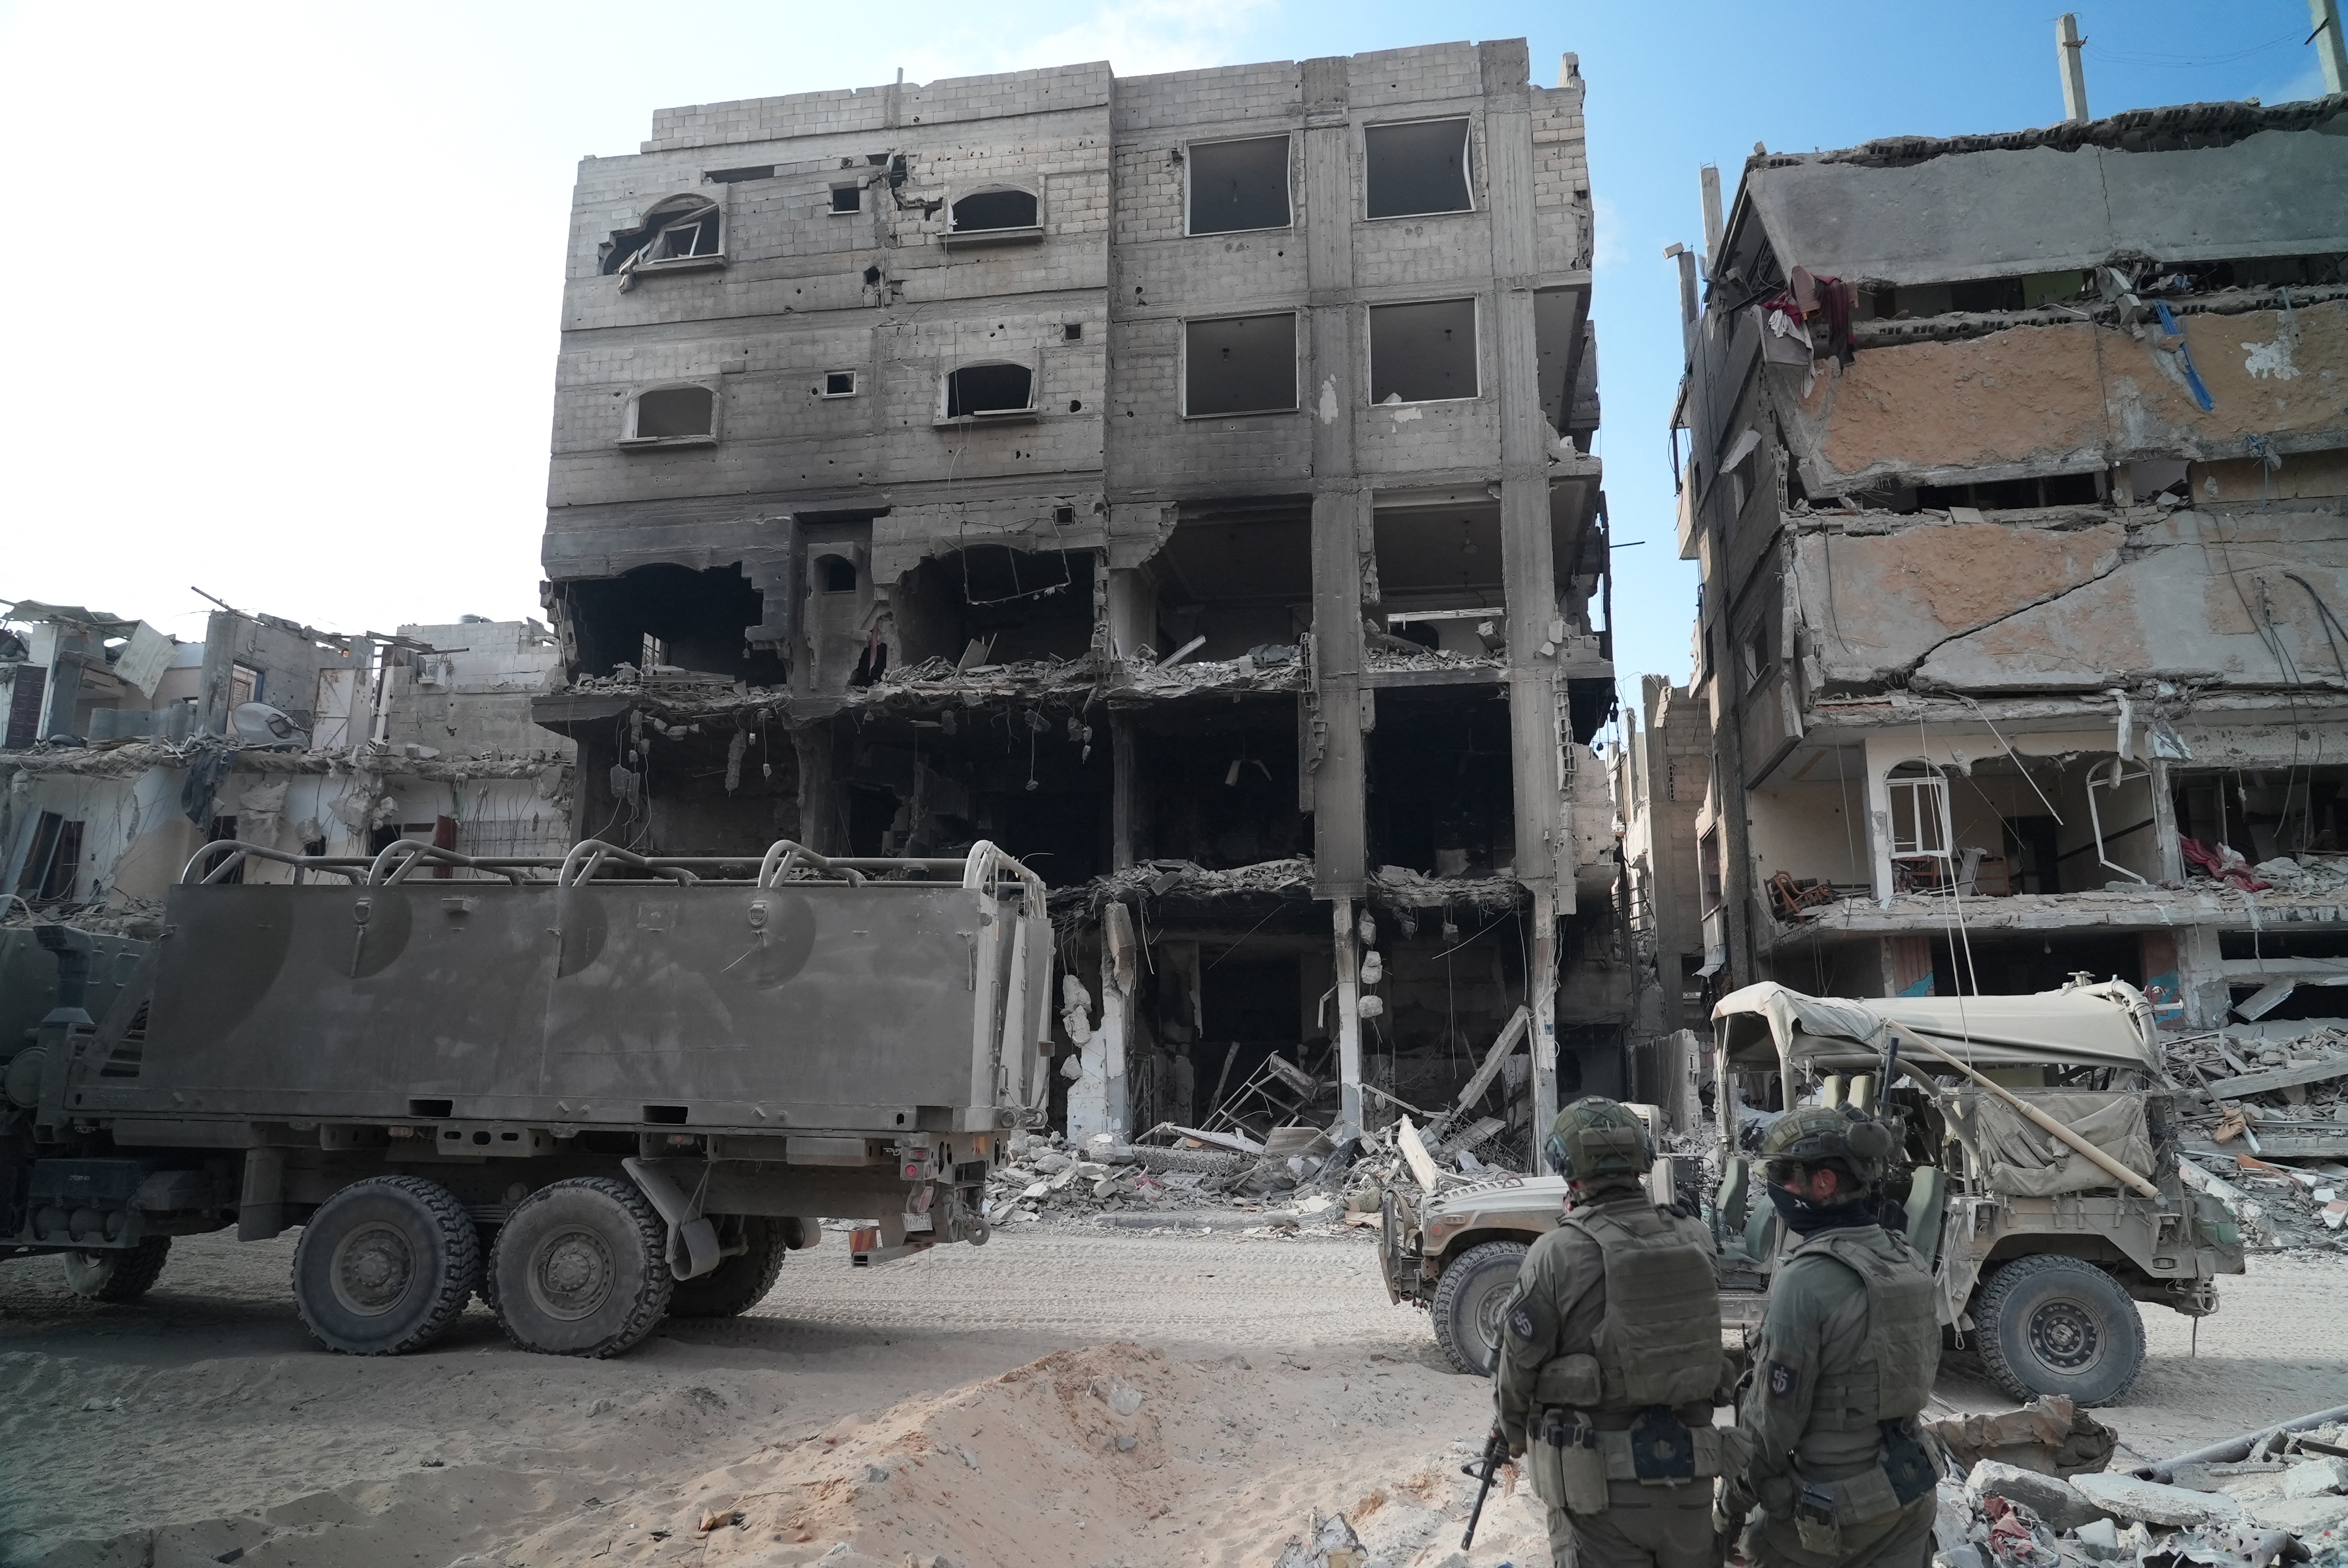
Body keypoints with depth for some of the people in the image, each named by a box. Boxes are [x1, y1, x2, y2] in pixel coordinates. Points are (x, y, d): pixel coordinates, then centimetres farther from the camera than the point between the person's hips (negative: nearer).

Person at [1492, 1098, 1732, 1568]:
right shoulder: (1695, 1241, -4)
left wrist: (1513, 1433, 13)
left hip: (1600, 1479, -4)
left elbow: (1518, 1365, -7)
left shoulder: (1559, 1255, -16)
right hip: (1689, 1473, 4)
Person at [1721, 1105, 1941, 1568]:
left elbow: (1773, 1415, -18)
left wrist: (1734, 1498, -5)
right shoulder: (1906, 1260, 0)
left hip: (1829, 1507, -7)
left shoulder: (1807, 1279, -24)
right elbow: (1925, 1366, 12)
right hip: (1911, 1492, 7)